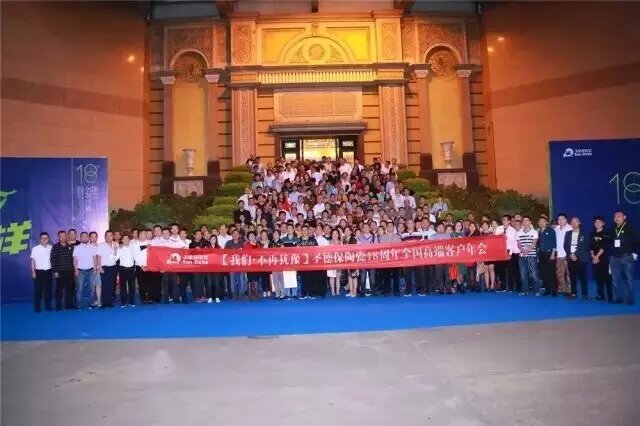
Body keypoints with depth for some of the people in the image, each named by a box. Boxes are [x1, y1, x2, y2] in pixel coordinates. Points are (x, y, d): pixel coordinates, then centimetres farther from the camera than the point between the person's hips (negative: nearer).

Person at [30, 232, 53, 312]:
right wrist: (33, 272, -8)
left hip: (48, 271, 3)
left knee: (49, 289, 8)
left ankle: (48, 306, 18)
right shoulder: (35, 248, -4)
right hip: (39, 271, -3)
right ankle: (37, 308, 8)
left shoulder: (51, 248, 3)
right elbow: (33, 261, -3)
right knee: (38, 290, 1)